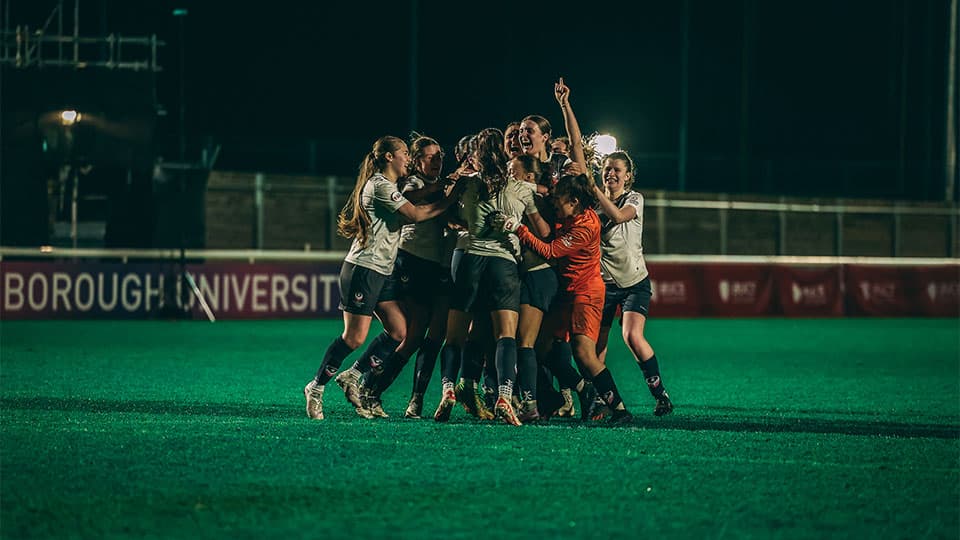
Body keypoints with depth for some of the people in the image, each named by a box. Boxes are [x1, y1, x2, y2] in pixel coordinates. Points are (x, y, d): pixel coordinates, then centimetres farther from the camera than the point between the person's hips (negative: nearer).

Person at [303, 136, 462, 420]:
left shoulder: (389, 187, 19)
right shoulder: (380, 185, -13)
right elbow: (415, 214, -19)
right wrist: (451, 199, -12)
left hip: (382, 273, 10)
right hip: (363, 268, -10)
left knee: (398, 331, 0)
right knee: (355, 337, -9)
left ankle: (352, 377, 11)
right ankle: (316, 387, 4)